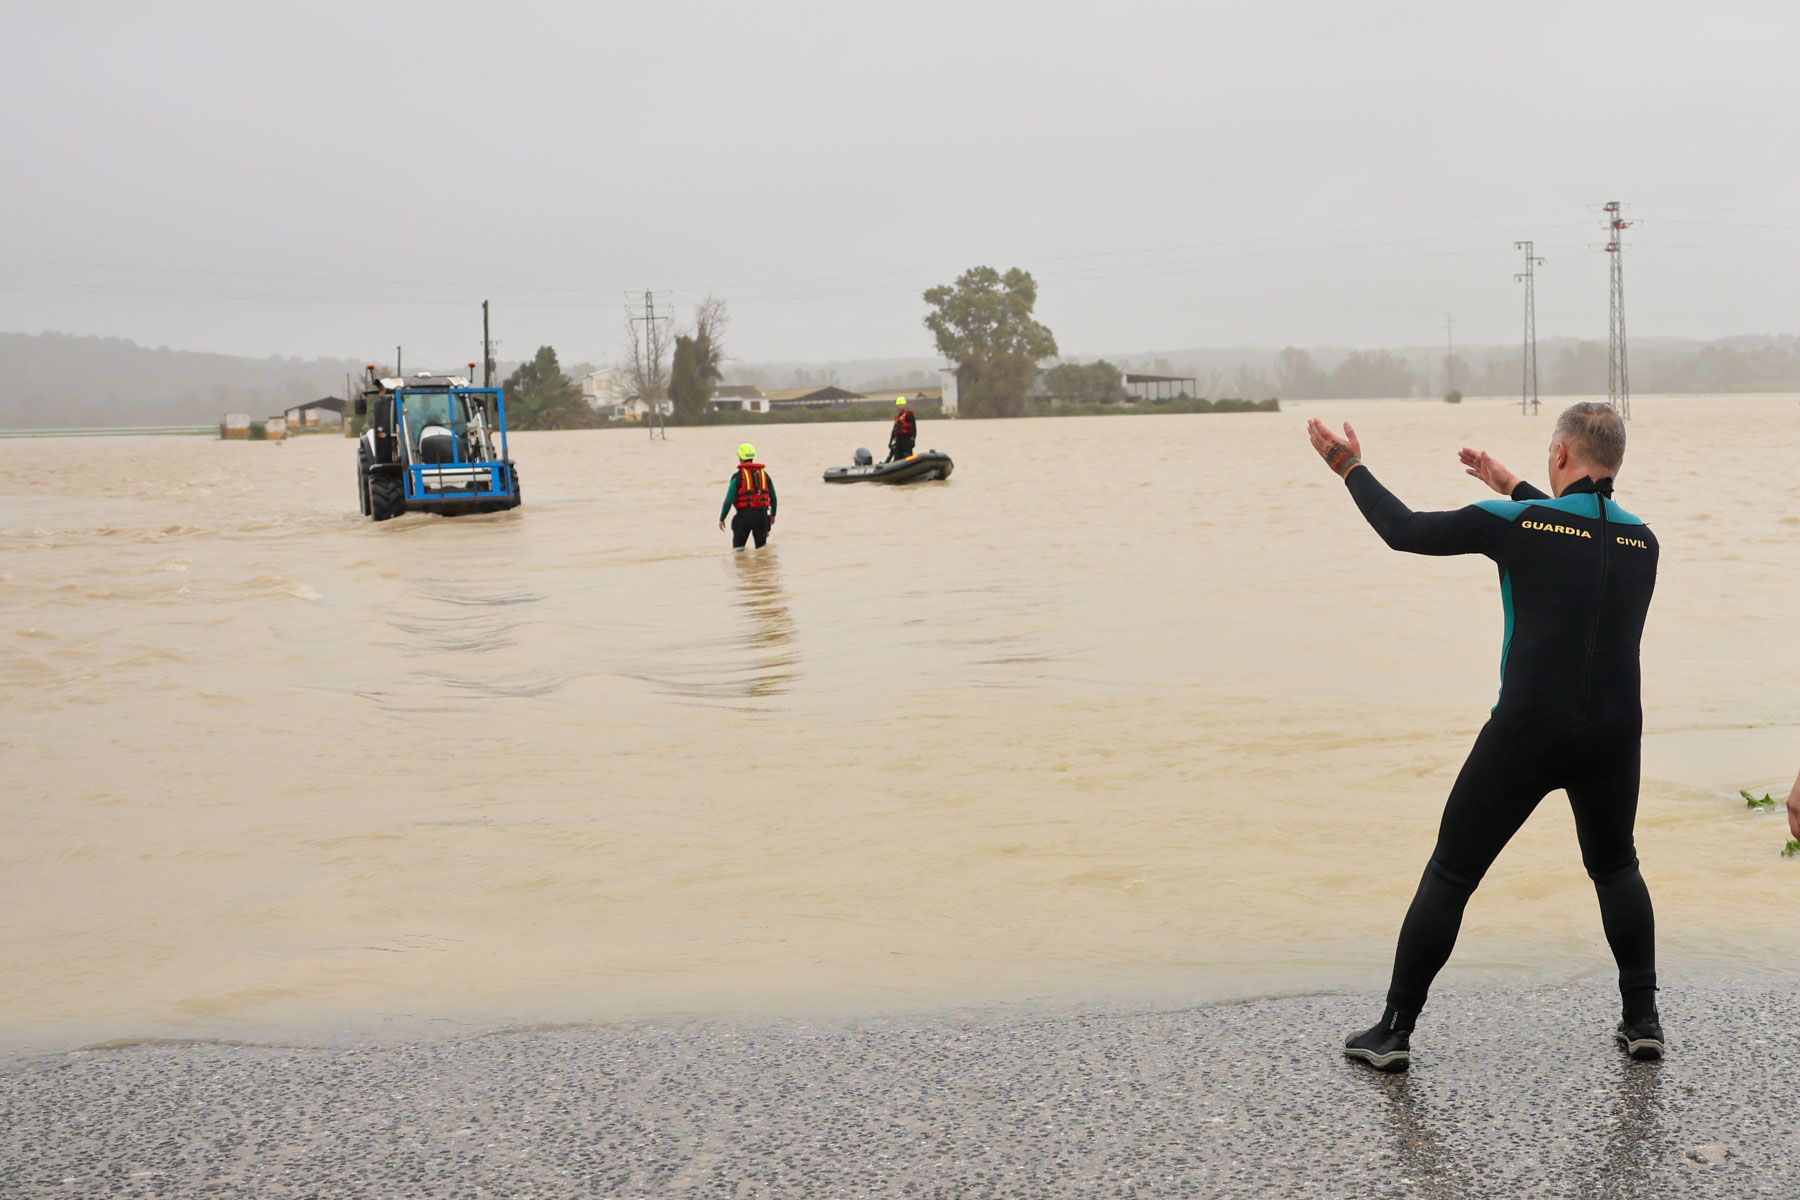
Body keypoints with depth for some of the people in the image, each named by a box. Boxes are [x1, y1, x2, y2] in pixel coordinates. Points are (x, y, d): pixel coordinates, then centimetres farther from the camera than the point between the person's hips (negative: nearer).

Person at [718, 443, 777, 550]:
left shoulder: (737, 476, -5)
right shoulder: (764, 474, 9)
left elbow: (729, 500, -10)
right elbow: (773, 498, 14)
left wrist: (721, 519, 1)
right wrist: (773, 514, 30)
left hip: (744, 516, -3)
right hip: (762, 515, 3)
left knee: (738, 549, 11)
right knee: (762, 548, 9)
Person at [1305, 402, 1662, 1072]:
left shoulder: (1517, 522, -7)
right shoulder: (1642, 541, 7)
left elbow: (1405, 530, 3)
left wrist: (1352, 469, 18)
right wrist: (1515, 489, 38)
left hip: (1524, 735, -4)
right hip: (1613, 737, 4)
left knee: (1449, 875, 7)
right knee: (1616, 869, 27)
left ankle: (1394, 1032, 11)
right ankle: (1642, 1022, 26)